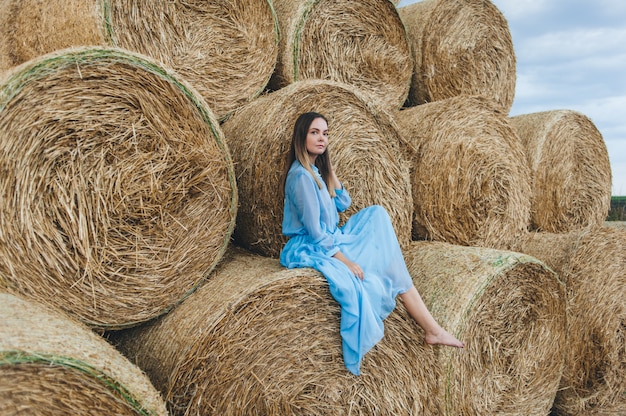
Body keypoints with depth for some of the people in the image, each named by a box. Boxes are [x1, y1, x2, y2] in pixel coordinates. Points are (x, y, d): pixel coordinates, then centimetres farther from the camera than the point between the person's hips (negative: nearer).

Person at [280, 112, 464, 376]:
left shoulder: (317, 170, 11)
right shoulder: (301, 175, -18)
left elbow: (343, 204, 11)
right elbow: (315, 232, -21)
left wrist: (330, 172, 4)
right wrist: (345, 260, -21)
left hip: (331, 242, 10)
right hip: (311, 250, -10)